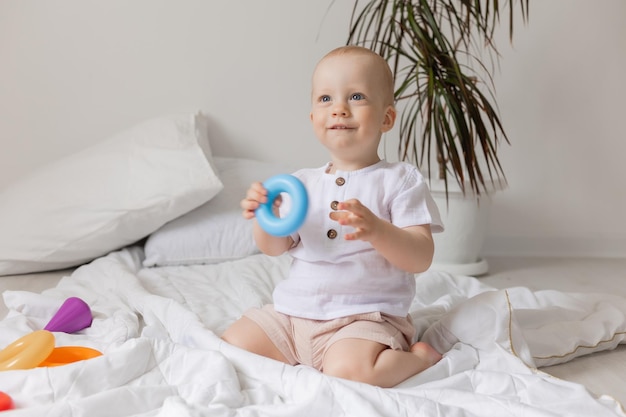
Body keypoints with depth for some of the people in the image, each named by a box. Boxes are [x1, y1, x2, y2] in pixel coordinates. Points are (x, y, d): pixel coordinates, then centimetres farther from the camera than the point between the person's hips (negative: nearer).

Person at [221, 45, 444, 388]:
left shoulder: (399, 179, -4)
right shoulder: (303, 183, 10)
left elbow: (422, 258, -12)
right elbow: (275, 247, 12)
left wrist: (376, 230, -31)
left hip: (366, 317, -5)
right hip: (292, 313, 6)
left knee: (347, 371, -32)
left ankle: (421, 356, -2)